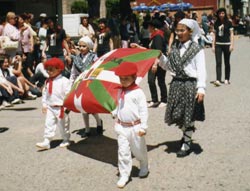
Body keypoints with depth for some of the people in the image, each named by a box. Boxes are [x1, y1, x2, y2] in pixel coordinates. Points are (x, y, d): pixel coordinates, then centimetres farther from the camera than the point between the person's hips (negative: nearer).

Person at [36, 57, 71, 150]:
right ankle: (46, 141, 0)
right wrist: (44, 104, 8)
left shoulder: (64, 81, -14)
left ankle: (66, 140, 26)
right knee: (49, 124, 0)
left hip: (61, 108, -5)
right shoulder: (48, 81, 7)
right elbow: (45, 93, 13)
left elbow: (68, 94, -15)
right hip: (50, 107, 5)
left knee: (63, 125, 9)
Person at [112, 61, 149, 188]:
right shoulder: (120, 91, 6)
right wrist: (115, 113, 6)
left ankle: (144, 168, 40)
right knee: (123, 152, 1)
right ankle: (124, 175, 8)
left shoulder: (138, 92, -13)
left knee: (139, 151, 14)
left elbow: (143, 110, -14)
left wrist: (143, 127, -17)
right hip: (122, 127, 4)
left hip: (135, 127, -4)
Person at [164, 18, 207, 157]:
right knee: (177, 113, 12)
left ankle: (187, 143, 17)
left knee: (189, 114, 4)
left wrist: (201, 89, -22)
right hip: (176, 84, 6)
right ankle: (186, 134, 37)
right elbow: (168, 66, 14)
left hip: (190, 84, -5)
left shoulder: (197, 49, -9)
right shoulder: (175, 48, 8)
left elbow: (201, 71, -13)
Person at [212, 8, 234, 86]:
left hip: (226, 44, -2)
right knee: (218, 62, -7)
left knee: (227, 63, 7)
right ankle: (218, 80, -12)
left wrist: (231, 45, -8)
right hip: (218, 44, 2)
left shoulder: (228, 23, 0)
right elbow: (214, 34, 11)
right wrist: (213, 45, 5)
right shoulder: (216, 23, 8)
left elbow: (231, 34, 0)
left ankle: (227, 79, 18)